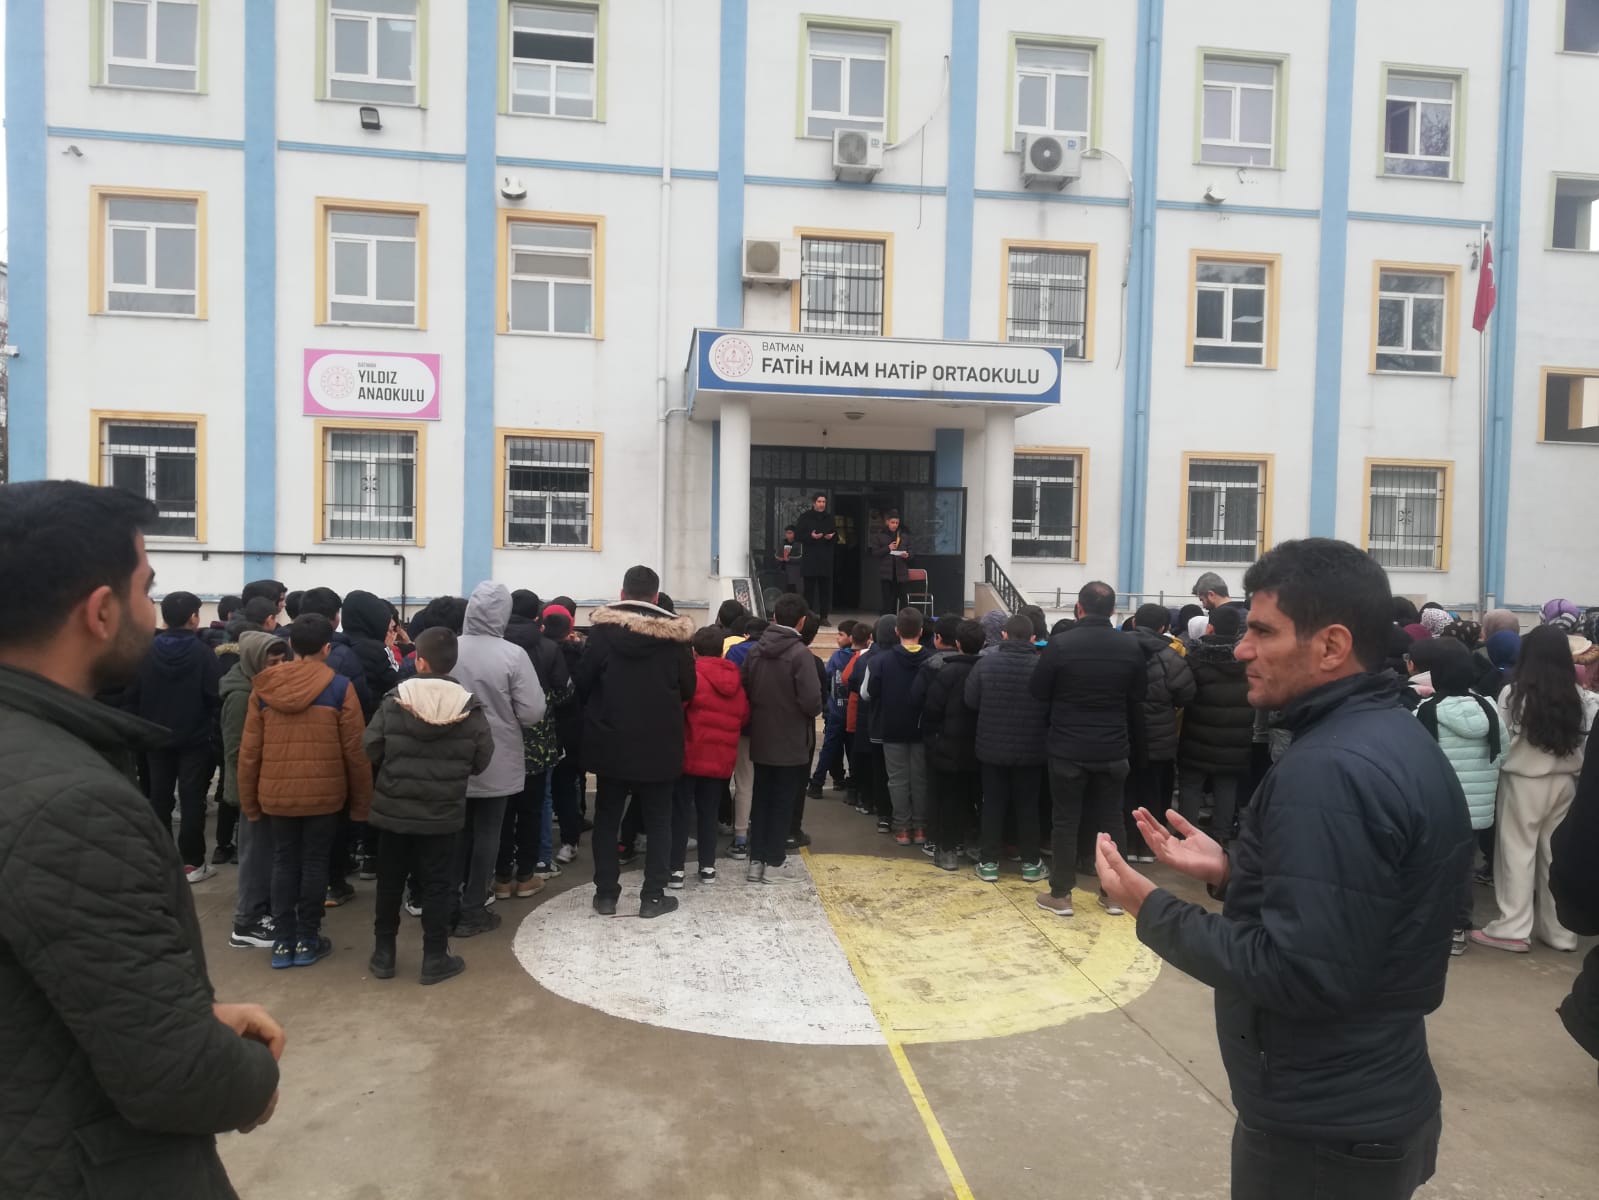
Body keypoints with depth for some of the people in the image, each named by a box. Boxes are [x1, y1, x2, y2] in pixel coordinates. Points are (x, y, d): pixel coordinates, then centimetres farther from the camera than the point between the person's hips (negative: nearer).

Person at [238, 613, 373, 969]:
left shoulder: (263, 686, -1)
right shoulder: (339, 687, -9)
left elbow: (249, 750, 2)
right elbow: (355, 751, -7)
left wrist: (249, 800, 12)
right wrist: (361, 801, 2)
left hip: (277, 793, 2)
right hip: (324, 793, -2)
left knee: (284, 863, 14)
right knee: (314, 863, 9)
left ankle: (282, 942, 17)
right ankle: (307, 941, 16)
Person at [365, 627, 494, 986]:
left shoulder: (394, 702, -10)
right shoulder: (470, 707, -10)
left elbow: (371, 749, -5)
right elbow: (482, 759, -6)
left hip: (393, 808, 1)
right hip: (443, 813, -1)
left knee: (389, 882, 15)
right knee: (437, 885, 8)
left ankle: (383, 953, 24)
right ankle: (435, 959, 14)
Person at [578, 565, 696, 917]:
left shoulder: (602, 628, -8)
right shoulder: (674, 633, -7)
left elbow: (583, 682, -5)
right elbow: (688, 689, -2)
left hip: (610, 742, 1)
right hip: (659, 744, 0)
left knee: (607, 818, 13)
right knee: (658, 821, 10)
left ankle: (605, 894, 18)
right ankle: (653, 896, 12)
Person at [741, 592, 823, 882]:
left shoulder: (755, 650, 1)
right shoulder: (800, 654, -17)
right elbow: (812, 701, -23)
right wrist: (812, 712, -2)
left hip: (760, 741, 5)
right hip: (791, 743, -5)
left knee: (760, 801, 14)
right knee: (782, 803, 6)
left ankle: (756, 861, 17)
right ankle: (773, 864, 11)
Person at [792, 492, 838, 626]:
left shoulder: (829, 518, 13)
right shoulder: (805, 517, 2)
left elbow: (836, 538, 16)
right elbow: (798, 535, -1)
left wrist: (831, 537, -7)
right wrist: (811, 537, -17)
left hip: (826, 559, 3)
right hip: (809, 558, -3)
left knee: (825, 588, 0)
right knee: (809, 588, -3)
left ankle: (823, 616, 5)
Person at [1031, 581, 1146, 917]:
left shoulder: (1060, 645, -13)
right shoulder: (1130, 647, -1)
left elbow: (1038, 693, -6)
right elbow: (1138, 699, 7)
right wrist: (1136, 747, 17)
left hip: (1068, 749, -3)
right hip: (1114, 750, 3)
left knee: (1066, 820, 5)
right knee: (1111, 820, 12)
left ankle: (1060, 894, 12)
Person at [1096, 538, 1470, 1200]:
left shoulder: (1327, 771, -27)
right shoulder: (1398, 737, 5)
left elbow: (1299, 971, -29)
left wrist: (1153, 910, -20)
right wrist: (1232, 872, 4)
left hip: (1322, 1128, -9)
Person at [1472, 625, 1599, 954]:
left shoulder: (1513, 693, -14)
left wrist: (1498, 765, 7)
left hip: (1524, 781, -4)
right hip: (1564, 782, 4)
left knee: (1518, 851, 4)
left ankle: (1513, 928, 8)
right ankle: (1559, 930, 22)